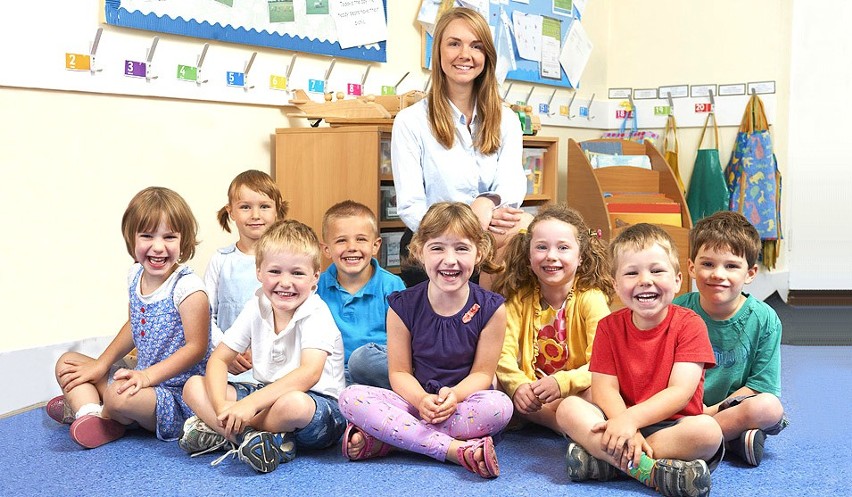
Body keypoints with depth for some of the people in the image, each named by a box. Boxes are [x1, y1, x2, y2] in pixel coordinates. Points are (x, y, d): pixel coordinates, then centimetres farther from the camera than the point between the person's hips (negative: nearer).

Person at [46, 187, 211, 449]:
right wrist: (102, 364, 11)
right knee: (67, 363, 12)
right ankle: (88, 412, -17)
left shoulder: (187, 287, -21)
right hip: (142, 380, 9)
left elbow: (196, 347, -21)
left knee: (119, 396, -36)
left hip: (178, 396, -9)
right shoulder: (136, 275, 4)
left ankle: (106, 417, 0)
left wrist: (147, 375, -26)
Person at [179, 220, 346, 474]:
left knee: (293, 403, -41)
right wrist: (222, 405, -19)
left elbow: (310, 373, -31)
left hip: (317, 404, -6)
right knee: (194, 386, -7)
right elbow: (219, 359, 1)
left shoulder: (316, 314, -16)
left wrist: (251, 402, -39)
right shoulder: (256, 309, 0)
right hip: (267, 394, 6)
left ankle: (222, 432, -15)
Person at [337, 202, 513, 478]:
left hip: (463, 402, -1)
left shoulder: (490, 308, -6)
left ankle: (381, 440, -26)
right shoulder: (403, 306, -4)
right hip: (416, 401, 1)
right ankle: (456, 449, -30)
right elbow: (399, 371, -1)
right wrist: (422, 400, -23)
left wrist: (454, 396, -25)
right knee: (351, 398, -24)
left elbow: (482, 372, -3)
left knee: (500, 406, -35)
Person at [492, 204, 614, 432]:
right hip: (529, 394, 4)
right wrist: (518, 385, -31)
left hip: (574, 394, -4)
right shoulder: (519, 297, 0)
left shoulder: (591, 298, -10)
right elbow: (504, 352, -10)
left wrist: (562, 383, -36)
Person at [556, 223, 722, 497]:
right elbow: (604, 388, -4)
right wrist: (626, 431, -25)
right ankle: (650, 471, -33)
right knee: (568, 408, -22)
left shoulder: (689, 324, -4)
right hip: (622, 422, 2)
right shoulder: (609, 326, 5)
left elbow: (681, 392, -13)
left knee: (708, 430, -34)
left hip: (671, 424, -2)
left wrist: (630, 418, -28)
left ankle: (602, 460, -30)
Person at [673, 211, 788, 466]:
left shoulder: (764, 320, -8)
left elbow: (761, 385, -8)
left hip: (732, 406, -1)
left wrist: (711, 411, -15)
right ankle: (731, 439, -24)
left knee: (769, 407, -34)